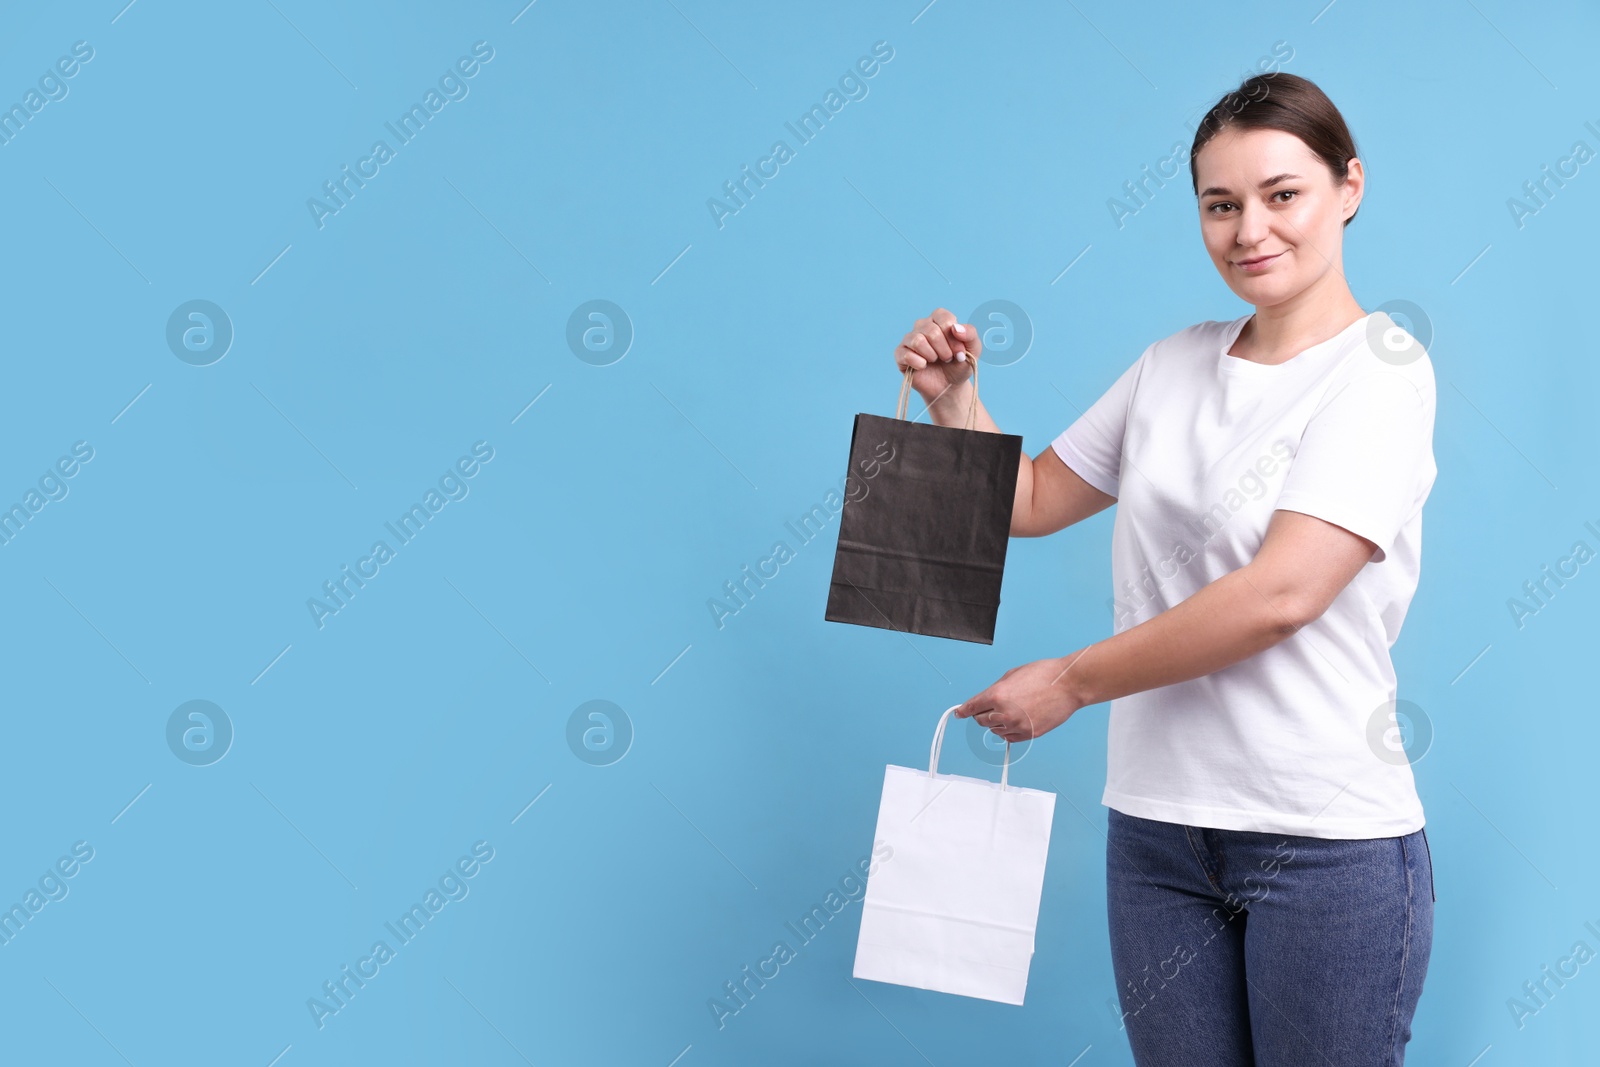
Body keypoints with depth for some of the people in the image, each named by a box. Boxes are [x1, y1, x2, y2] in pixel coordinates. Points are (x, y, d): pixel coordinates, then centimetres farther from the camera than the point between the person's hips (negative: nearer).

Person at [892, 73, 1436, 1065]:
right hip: (1158, 828, 5)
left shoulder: (1381, 370, -10)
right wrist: (954, 398, 1)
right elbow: (1032, 501, 19)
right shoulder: (1175, 365, 10)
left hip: (1326, 841, -5)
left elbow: (1279, 596, -20)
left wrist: (1070, 683, -13)